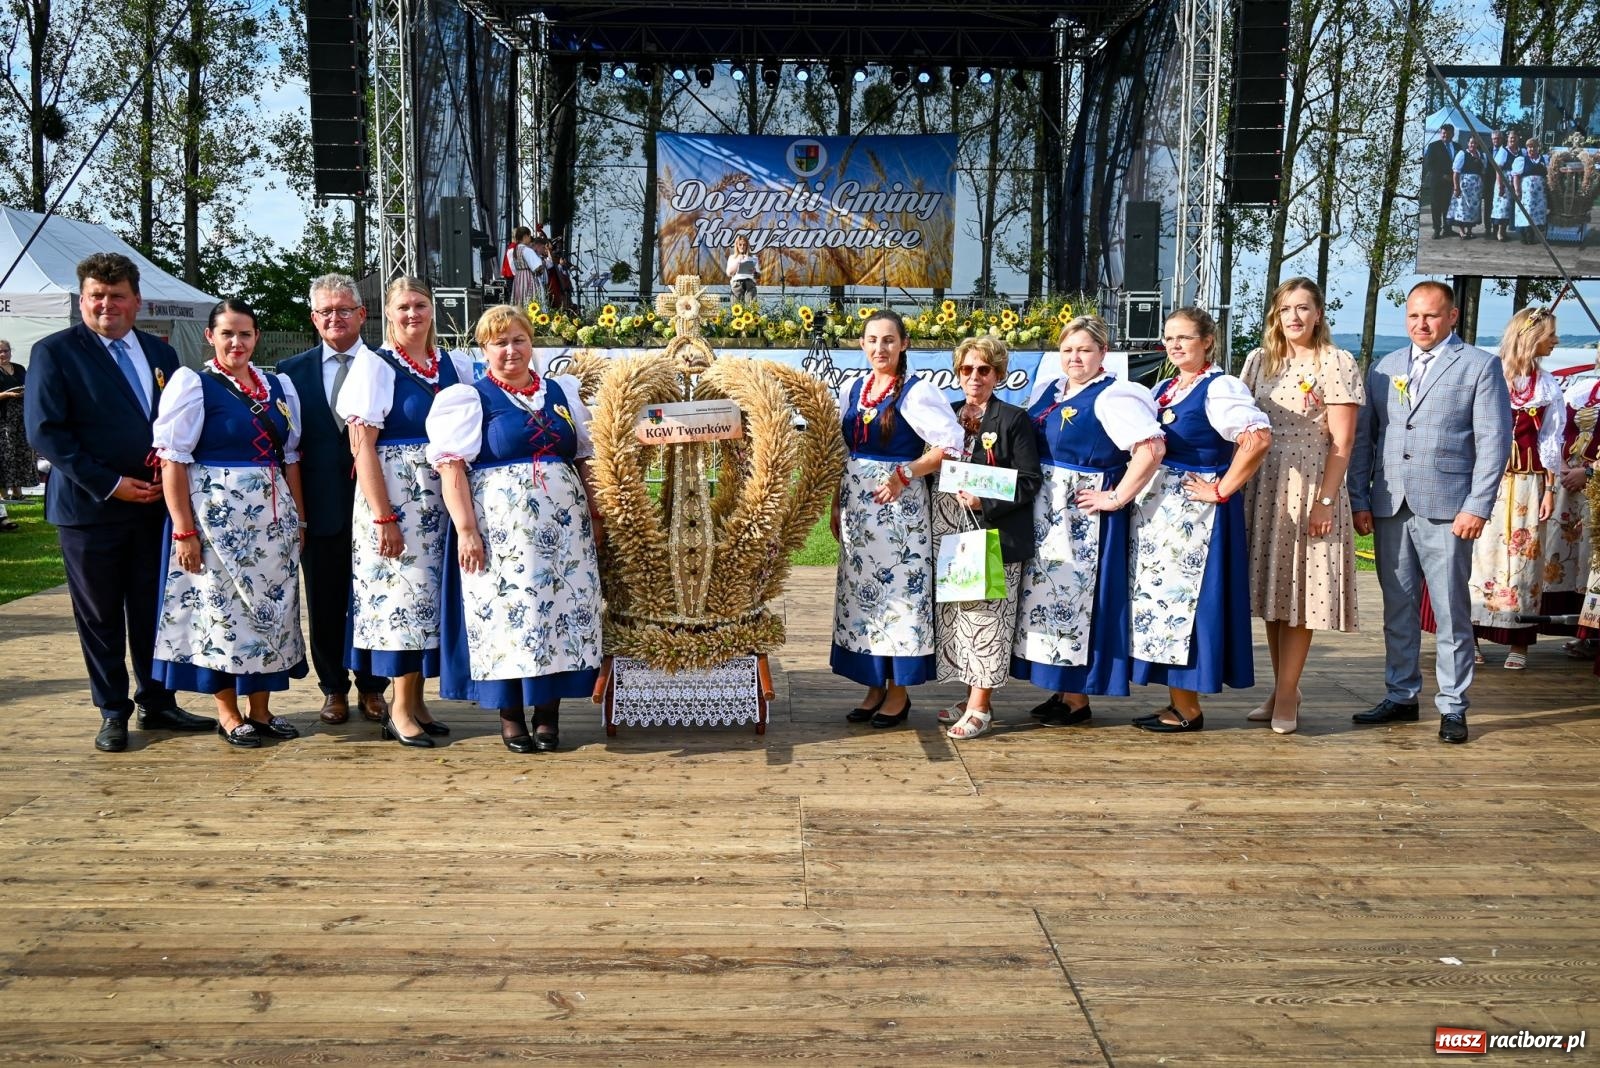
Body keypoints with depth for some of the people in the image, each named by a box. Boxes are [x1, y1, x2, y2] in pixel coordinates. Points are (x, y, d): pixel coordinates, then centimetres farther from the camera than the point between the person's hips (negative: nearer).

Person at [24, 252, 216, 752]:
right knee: (100, 617, 6)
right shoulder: (54, 352, -2)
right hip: (90, 506, -4)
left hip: (155, 504, 4)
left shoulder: (161, 353, 12)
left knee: (154, 611, 9)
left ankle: (157, 704, 21)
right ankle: (112, 712, 18)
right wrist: (111, 484, -15)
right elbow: (45, 431, -9)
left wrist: (170, 472, -5)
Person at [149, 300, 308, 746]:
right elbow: (172, 460, -9)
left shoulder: (279, 386, 10)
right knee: (221, 608, 2)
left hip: (273, 517, 5)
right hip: (218, 517, -5)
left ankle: (260, 709, 21)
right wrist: (184, 531, -14)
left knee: (271, 609, 8)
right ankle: (228, 714, 15)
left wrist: (299, 518, 9)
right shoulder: (192, 384, -5)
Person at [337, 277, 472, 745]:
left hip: (440, 501, 5)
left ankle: (415, 701, 19)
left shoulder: (455, 367, 10)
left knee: (427, 595, 9)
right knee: (402, 592, -3)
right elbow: (362, 446, -10)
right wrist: (383, 517, -16)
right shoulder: (374, 365, -4)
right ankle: (400, 709, 9)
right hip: (392, 497, -5)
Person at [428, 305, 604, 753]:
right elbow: (451, 468, -6)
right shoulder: (469, 399, 3)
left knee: (561, 612, 3)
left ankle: (548, 714, 14)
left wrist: (596, 515, 9)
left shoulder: (562, 393, 15)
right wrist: (466, 530, -14)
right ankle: (510, 717, 11)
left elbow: (586, 460, 18)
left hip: (565, 527, 4)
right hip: (501, 528, -4)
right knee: (505, 614, -3)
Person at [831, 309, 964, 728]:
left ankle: (899, 691, 10)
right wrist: (836, 505, 12)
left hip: (898, 506, -6)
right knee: (861, 592, 9)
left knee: (898, 591, 0)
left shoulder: (917, 391, -7)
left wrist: (904, 474, -16)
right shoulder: (853, 390, 11)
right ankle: (874, 686, 19)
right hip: (856, 508, 6)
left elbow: (952, 444, -14)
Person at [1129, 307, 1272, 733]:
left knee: (1185, 599, -4)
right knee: (1159, 598, 10)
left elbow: (1258, 438, -25)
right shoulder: (1162, 389, 14)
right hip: (1156, 510, 8)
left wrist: (1222, 490, -20)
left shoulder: (1219, 387, -11)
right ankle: (1176, 700, 19)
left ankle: (1188, 709, 7)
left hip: (1195, 513, -8)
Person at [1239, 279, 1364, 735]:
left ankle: (1286, 694, 8)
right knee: (1271, 592, 9)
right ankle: (1283, 688, 20)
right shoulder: (1260, 360, 10)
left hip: (1311, 490, -5)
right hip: (1263, 489, 5)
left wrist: (1324, 501, -14)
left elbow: (1341, 442, -7)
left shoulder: (1337, 363, -4)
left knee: (1300, 593, 0)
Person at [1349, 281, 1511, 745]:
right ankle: (1400, 697, 20)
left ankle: (1453, 707, 11)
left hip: (1446, 509, -4)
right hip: (1389, 508, 4)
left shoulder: (1480, 366, 3)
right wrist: (1359, 500, 4)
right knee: (1398, 610, 10)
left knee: (1452, 613, 1)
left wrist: (1477, 507, -10)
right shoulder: (1383, 368, 14)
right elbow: (1363, 437, 12)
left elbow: (1493, 441, -3)